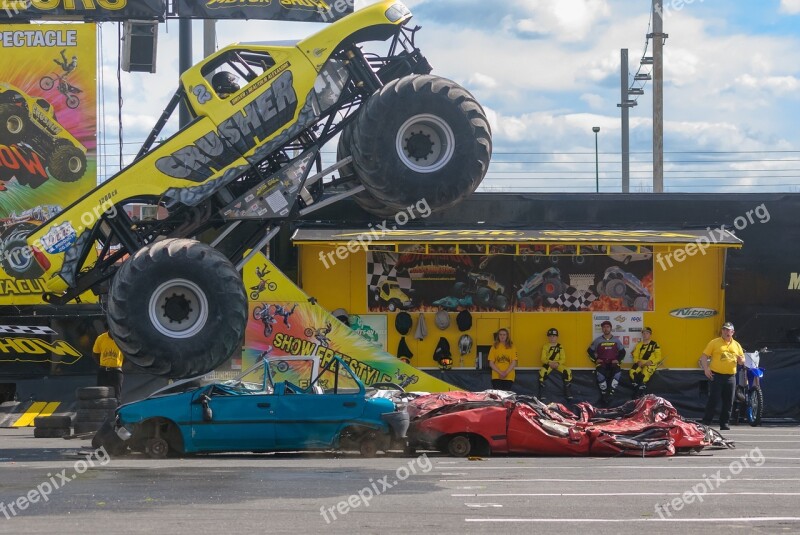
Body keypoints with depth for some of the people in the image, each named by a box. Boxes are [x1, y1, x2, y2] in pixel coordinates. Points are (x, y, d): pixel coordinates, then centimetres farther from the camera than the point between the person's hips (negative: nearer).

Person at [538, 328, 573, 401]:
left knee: (568, 371, -27)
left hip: (558, 364, 1)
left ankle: (568, 394, -17)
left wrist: (557, 363, -20)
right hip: (548, 364, -1)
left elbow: (563, 359, 1)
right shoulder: (545, 346, 5)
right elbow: (543, 359, -2)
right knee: (542, 372, -35)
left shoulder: (560, 347, 8)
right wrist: (549, 362, -22)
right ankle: (541, 395, -30)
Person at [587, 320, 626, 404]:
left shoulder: (616, 340, 9)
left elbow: (622, 352, 15)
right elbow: (590, 351, 13)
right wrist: (595, 359, 0)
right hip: (602, 363, -1)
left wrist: (618, 360, -1)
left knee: (617, 372, -35)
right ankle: (604, 394, -25)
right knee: (600, 372, -36)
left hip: (613, 363, 1)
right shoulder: (598, 340, 7)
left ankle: (610, 394, -32)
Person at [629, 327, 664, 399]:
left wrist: (651, 362, -18)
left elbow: (658, 357, -2)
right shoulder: (639, 345, 15)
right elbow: (635, 356, 12)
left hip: (651, 364, -4)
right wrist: (638, 362, -10)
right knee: (632, 372, -26)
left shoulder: (654, 344, 1)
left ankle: (640, 393, -27)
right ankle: (636, 390, -17)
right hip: (640, 363, 4)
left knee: (645, 374, -35)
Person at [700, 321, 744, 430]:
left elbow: (742, 361, 18)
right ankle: (706, 422, -2)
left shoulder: (736, 345, 13)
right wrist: (706, 368, -15)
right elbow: (704, 356, 0)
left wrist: (740, 359, -7)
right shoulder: (714, 343, 2)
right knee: (713, 400, -6)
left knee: (728, 402, 5)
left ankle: (724, 423, 12)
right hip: (716, 375, -4)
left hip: (730, 377, 4)